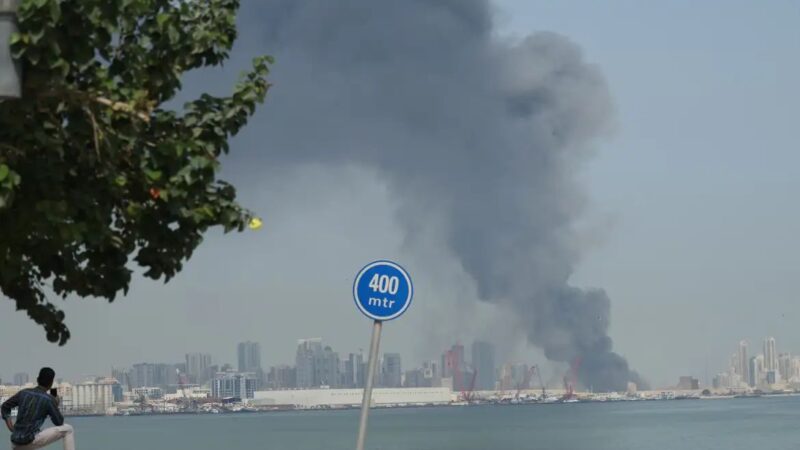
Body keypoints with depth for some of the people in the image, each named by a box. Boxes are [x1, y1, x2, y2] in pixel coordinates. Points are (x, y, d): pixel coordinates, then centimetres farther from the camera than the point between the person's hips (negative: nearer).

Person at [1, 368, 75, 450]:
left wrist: (10, 427, 22)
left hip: (16, 443, 6)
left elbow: (5, 407, 23)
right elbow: (59, 422, 4)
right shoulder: (49, 399, -5)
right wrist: (56, 406, 21)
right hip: (31, 441, -6)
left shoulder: (23, 393, 11)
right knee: (67, 429, 5)